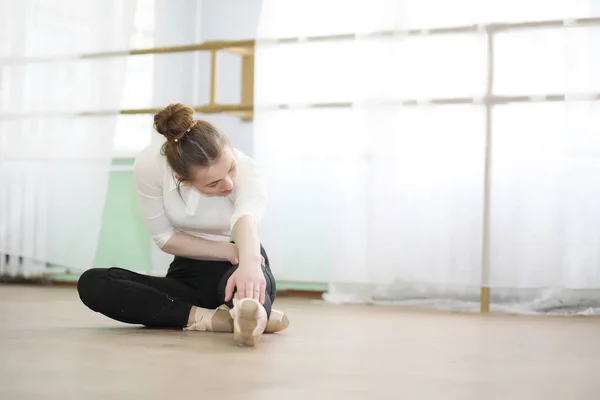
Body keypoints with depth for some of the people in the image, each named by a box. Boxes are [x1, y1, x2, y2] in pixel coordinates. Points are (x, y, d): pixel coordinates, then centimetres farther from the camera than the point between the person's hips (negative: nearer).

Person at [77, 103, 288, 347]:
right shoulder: (149, 165, -20)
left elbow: (246, 218, -48)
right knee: (92, 283, -23)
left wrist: (248, 263, -70)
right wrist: (228, 251, -20)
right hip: (189, 274, 3)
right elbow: (164, 237, -8)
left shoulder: (245, 169, -26)